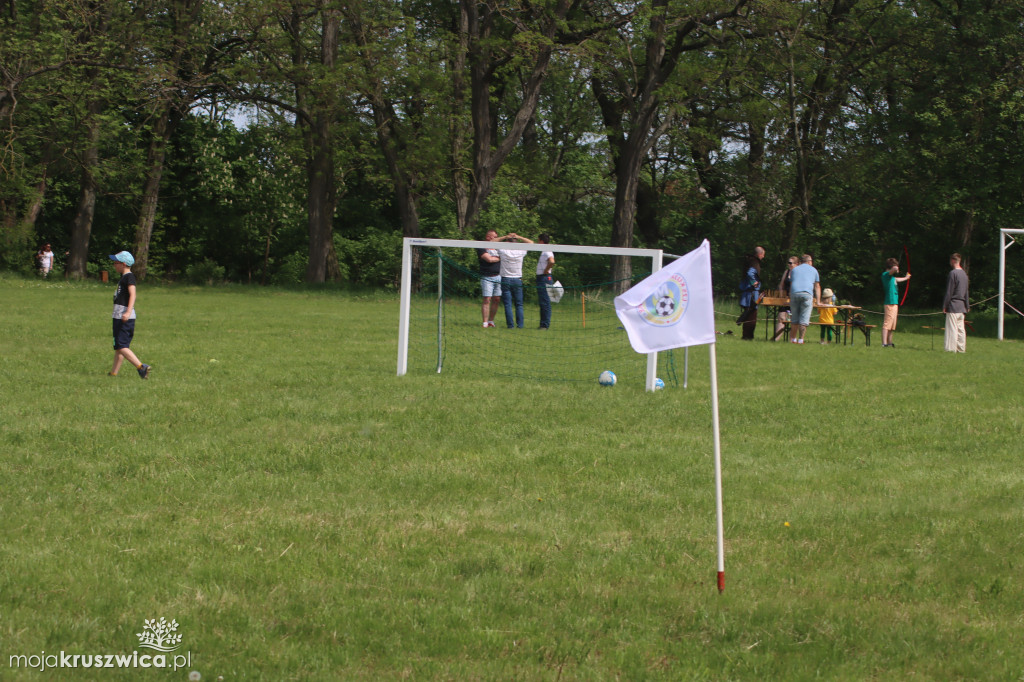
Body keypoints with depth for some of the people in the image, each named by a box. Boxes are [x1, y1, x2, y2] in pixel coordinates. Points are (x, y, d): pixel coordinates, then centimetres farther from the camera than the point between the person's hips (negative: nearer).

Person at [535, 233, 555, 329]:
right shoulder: (544, 252, 16)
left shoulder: (547, 252, -15)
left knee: (545, 302, -8)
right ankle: (544, 323, 17)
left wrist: (546, 270, -20)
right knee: (541, 302, 13)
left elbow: (552, 262, -33)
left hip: (545, 278, -11)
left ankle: (545, 324, -7)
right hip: (541, 279, 11)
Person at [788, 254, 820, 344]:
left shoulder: (794, 269, 26)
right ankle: (800, 339, -9)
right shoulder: (813, 270, 22)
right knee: (804, 319, -3)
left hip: (794, 293, 2)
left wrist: (790, 299, 38)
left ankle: (793, 339, 12)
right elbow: (817, 287, 23)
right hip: (807, 293, -2)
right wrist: (818, 301, 25)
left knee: (795, 319, 10)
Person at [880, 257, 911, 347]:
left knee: (892, 325, 15)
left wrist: (906, 278, 59)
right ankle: (884, 343, -20)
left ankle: (889, 342, 22)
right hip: (890, 303, -10)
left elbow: (896, 279, 41)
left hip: (894, 303, 10)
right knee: (887, 323, -15)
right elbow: (894, 268, -30)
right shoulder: (885, 275, -10)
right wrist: (896, 270, -6)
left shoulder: (891, 277, 19)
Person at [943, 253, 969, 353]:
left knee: (952, 328, -7)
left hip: (953, 305, -8)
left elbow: (949, 291, -13)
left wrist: (945, 306, -9)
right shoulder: (964, 273, 12)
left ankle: (951, 348, -9)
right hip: (962, 306, 8)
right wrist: (967, 306, 23)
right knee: (960, 328, 10)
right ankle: (961, 348, 12)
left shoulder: (953, 273, -12)